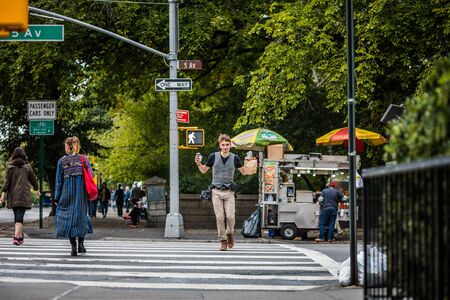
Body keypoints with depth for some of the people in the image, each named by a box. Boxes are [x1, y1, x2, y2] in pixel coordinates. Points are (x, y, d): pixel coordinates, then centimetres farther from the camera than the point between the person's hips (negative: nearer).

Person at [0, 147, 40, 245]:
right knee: (19, 216, -7)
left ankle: (19, 236, 22)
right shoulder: (27, 166, 2)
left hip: (13, 196, 1)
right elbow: (33, 179, 10)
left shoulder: (10, 167, 1)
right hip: (24, 195, -1)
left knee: (17, 216, 15)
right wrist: (37, 190, 26)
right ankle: (17, 237, -21)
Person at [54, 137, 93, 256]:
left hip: (67, 193, -1)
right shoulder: (84, 159, 5)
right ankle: (81, 243, 4)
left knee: (69, 218, 4)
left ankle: (73, 247, -3)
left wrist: (57, 198, 7)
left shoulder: (62, 161, 1)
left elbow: (59, 180, 2)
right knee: (81, 217, 13)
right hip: (82, 193, 1)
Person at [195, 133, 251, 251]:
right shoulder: (213, 156, 2)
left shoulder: (235, 158, 1)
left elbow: (244, 172, 7)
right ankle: (223, 241, 4)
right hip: (216, 191, 0)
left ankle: (229, 234, 18)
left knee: (230, 216, -10)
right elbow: (204, 170, 14)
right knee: (220, 217, -5)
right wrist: (199, 164, -6)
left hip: (229, 192, 0)